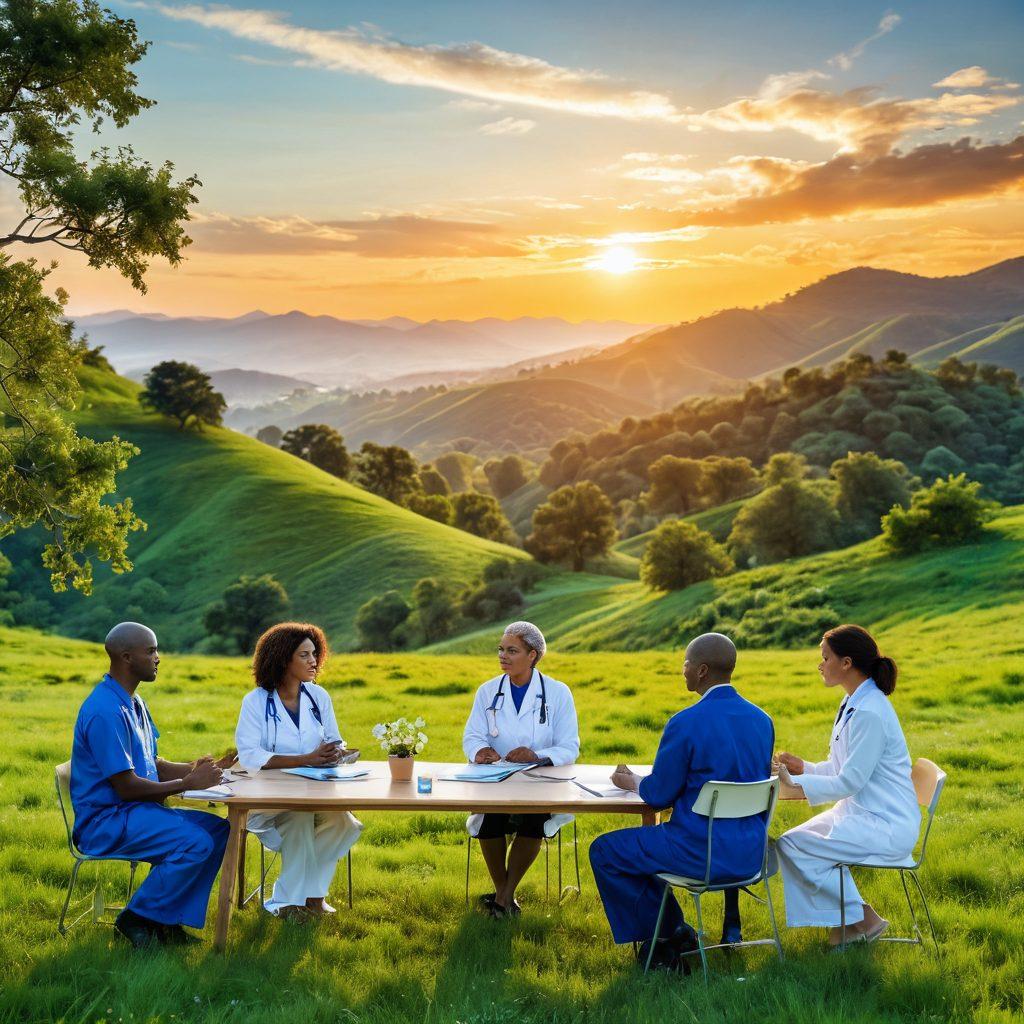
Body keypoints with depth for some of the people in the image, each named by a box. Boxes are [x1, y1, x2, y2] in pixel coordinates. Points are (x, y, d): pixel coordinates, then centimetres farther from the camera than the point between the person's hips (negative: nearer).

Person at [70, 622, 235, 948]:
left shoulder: (135, 703, 14)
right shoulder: (105, 711, -20)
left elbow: (152, 765, 16)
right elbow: (127, 786, -22)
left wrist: (202, 769, 0)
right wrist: (188, 783, -15)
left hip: (135, 811, 10)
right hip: (104, 820, -10)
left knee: (219, 829, -2)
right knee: (196, 842, -26)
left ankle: (169, 920, 3)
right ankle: (136, 919, -8)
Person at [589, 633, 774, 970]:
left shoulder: (686, 723, -18)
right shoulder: (762, 720, 3)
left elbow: (659, 795, -10)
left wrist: (632, 781, 12)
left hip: (702, 853, -7)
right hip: (750, 854, 7)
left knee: (603, 852, 11)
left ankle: (670, 934, 17)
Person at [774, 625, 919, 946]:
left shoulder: (870, 713, -22)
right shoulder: (853, 703, 10)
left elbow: (850, 781, -21)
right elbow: (841, 769, 17)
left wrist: (794, 784, -16)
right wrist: (802, 767, 2)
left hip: (886, 826, -10)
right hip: (861, 812, 10)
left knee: (791, 846, -16)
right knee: (791, 841, 3)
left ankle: (862, 917, -1)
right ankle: (846, 918, 10)